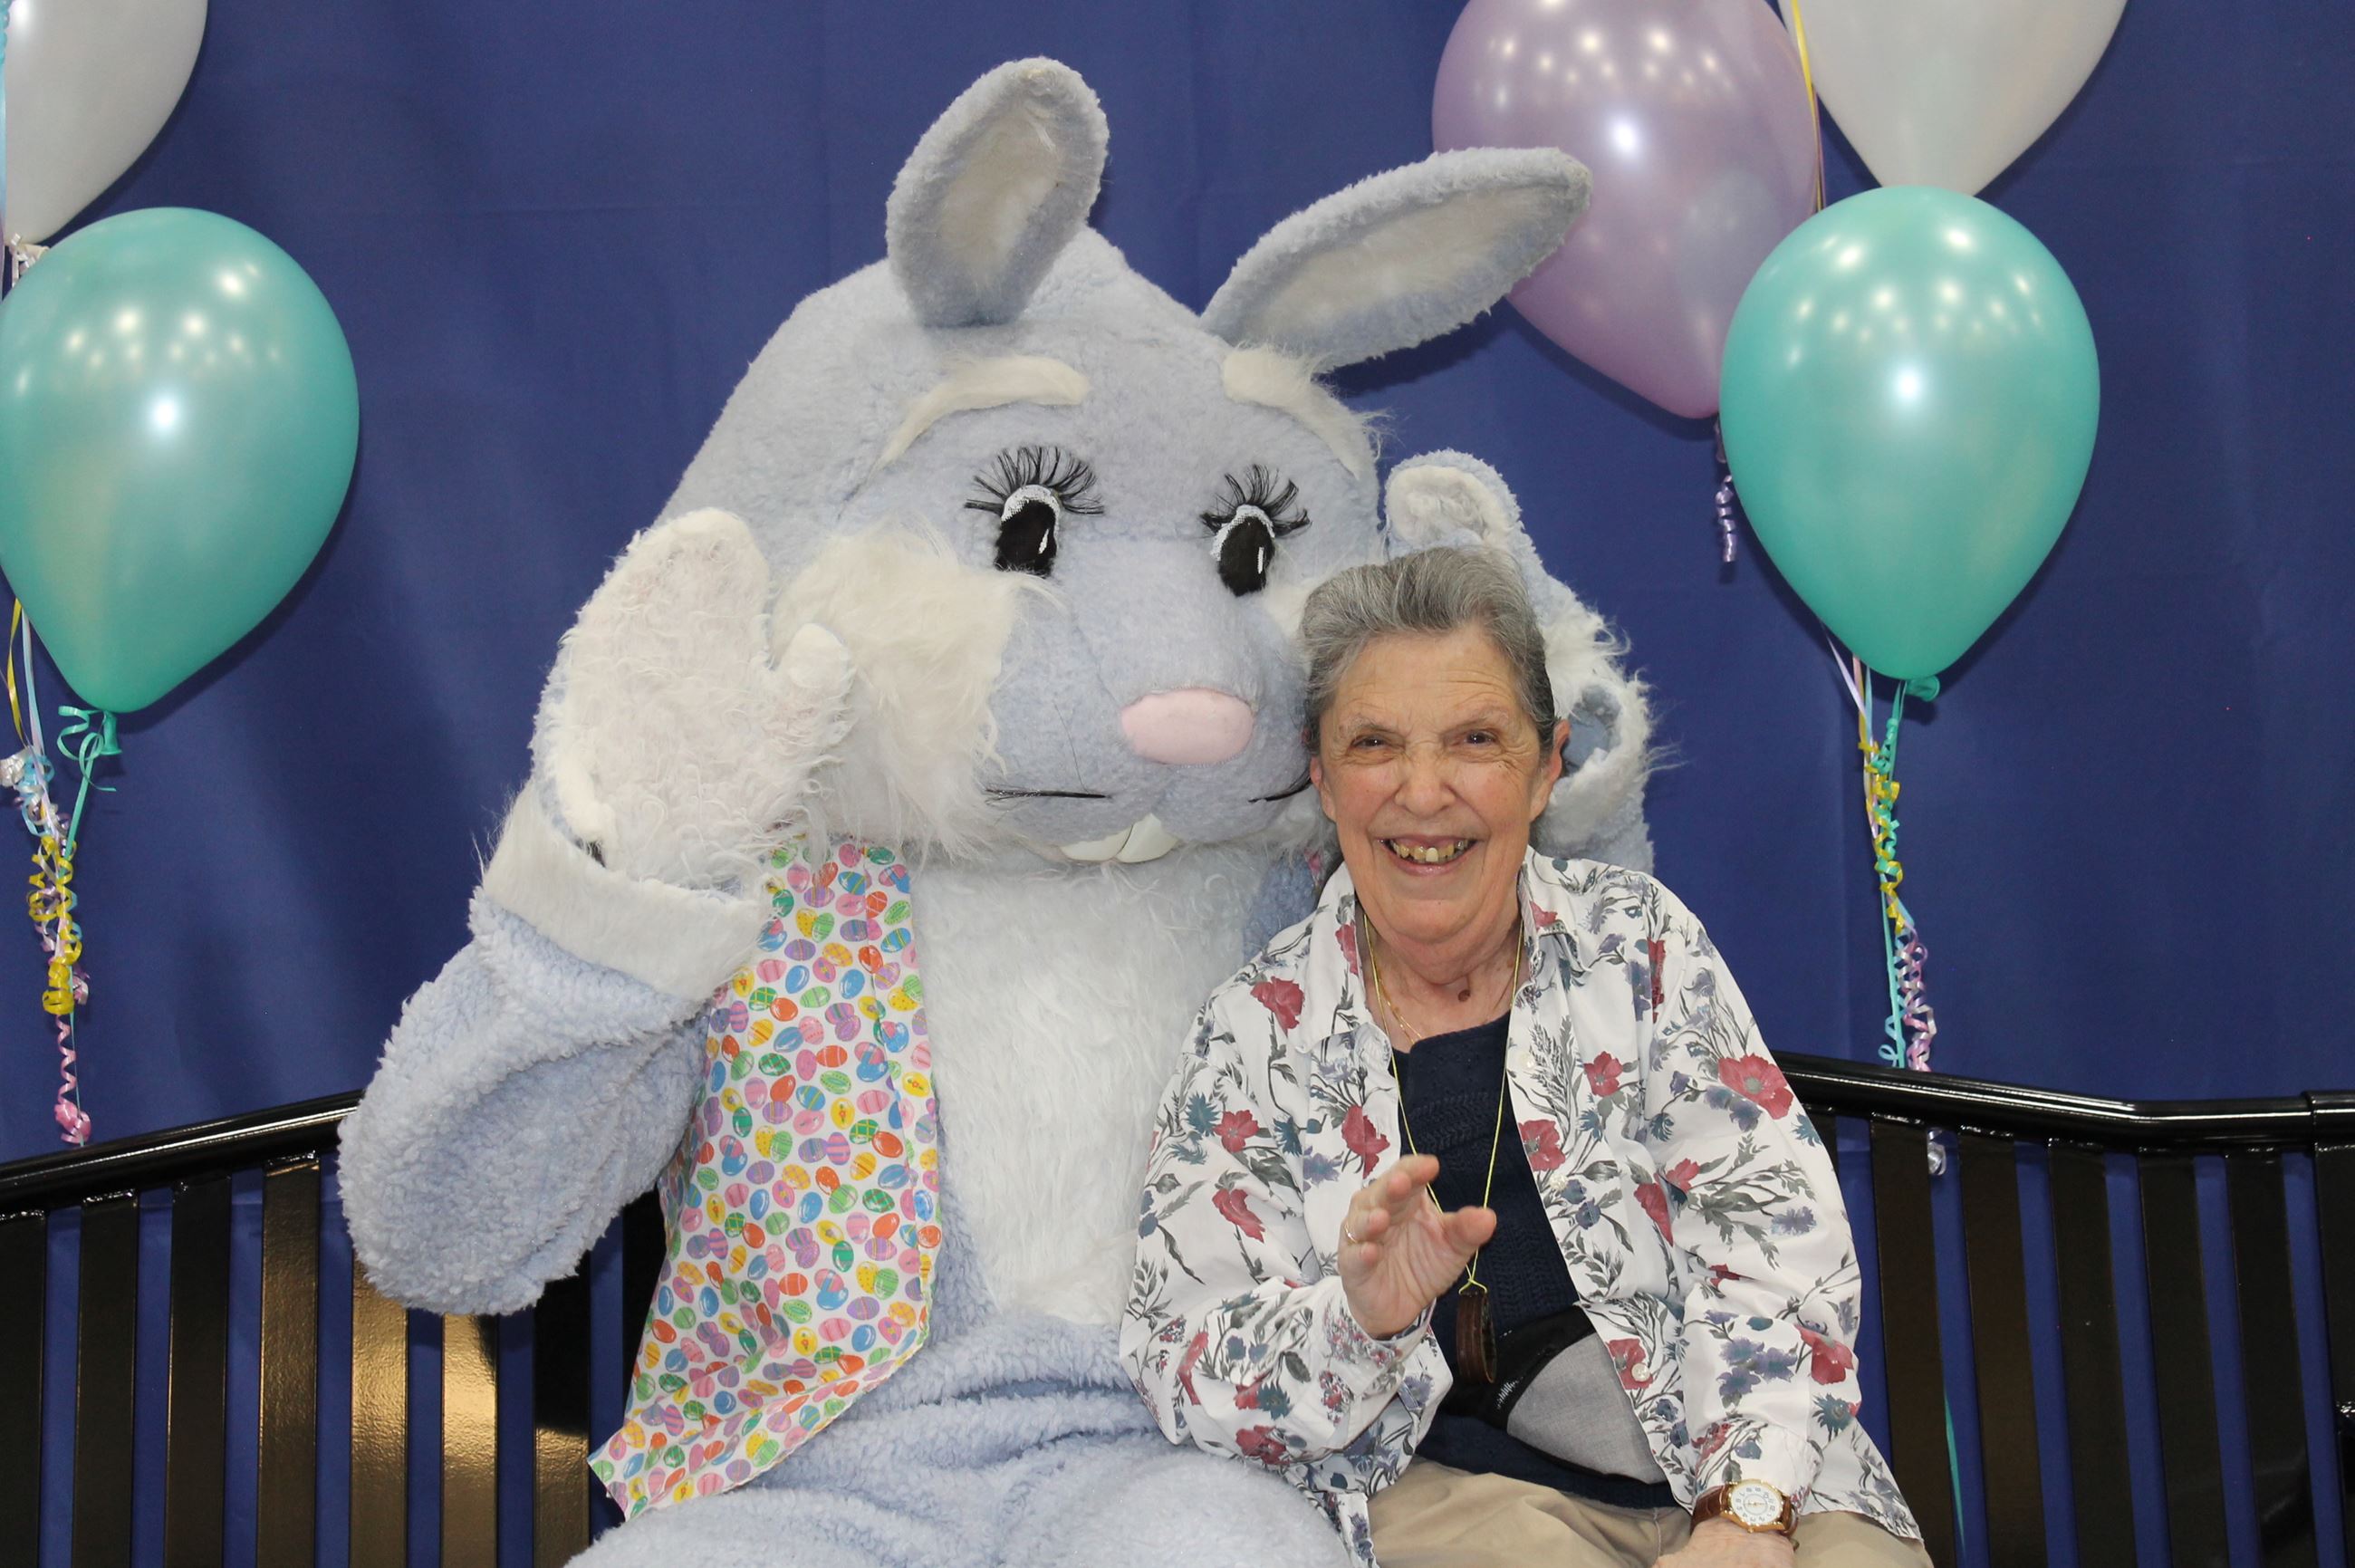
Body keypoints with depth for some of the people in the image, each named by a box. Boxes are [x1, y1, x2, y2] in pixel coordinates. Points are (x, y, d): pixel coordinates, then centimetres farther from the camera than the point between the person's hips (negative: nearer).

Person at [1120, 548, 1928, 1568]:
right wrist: (1357, 1319, -22)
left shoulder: (1637, 939, 6)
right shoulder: (1259, 1029, 2)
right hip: (1450, 1476, -1)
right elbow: (1178, 1368, -1)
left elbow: (1771, 1225, -2)